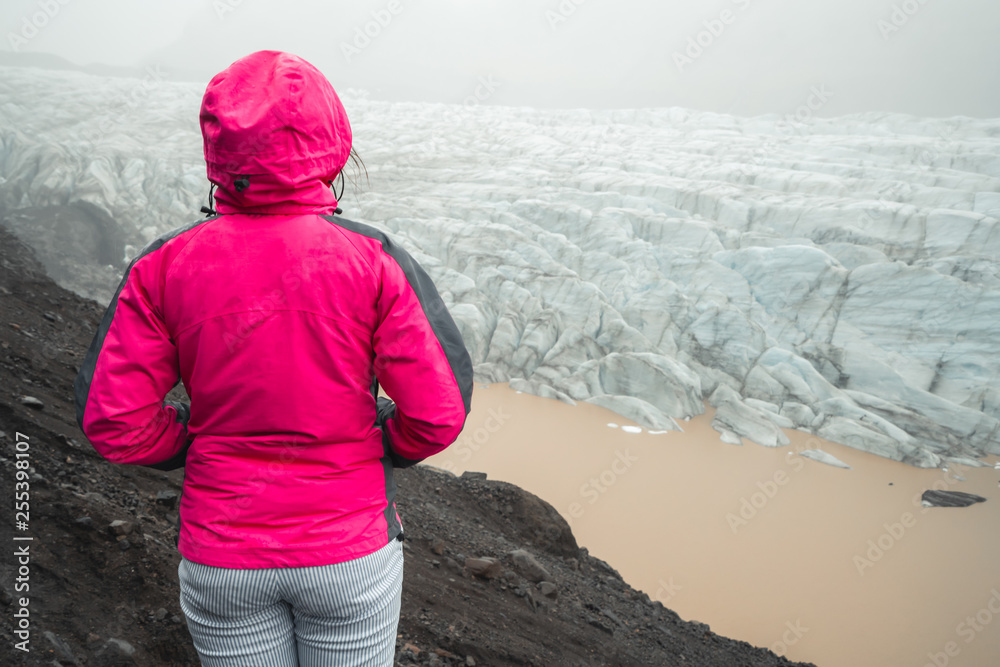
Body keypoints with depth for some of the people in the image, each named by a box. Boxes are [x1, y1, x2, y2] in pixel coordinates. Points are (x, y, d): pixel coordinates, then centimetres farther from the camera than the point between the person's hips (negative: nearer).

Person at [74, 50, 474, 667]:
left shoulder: (166, 266, -10)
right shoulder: (374, 262, -16)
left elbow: (112, 421, -8)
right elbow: (440, 414, -16)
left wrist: (200, 449, 9)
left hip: (220, 556, 2)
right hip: (350, 550, -1)